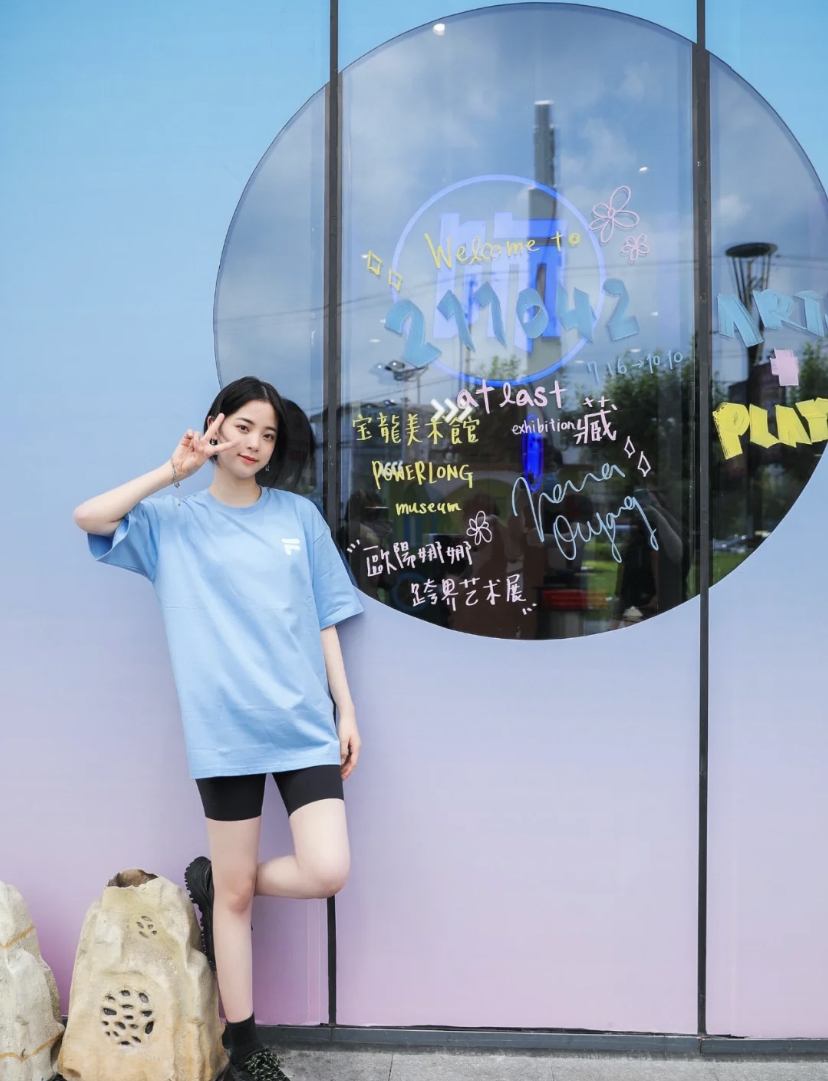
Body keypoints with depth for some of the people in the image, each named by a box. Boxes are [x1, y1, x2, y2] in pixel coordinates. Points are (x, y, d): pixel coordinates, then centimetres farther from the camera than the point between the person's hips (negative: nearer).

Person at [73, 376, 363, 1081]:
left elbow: (324, 622, 9)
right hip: (225, 730, -1)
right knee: (237, 892, 8)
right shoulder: (174, 520, 5)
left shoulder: (299, 515, 8)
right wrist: (175, 470, -9)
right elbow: (89, 517, -12)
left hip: (305, 723, 2)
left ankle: (214, 883, 21)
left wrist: (347, 712, 5)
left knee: (327, 873, -9)